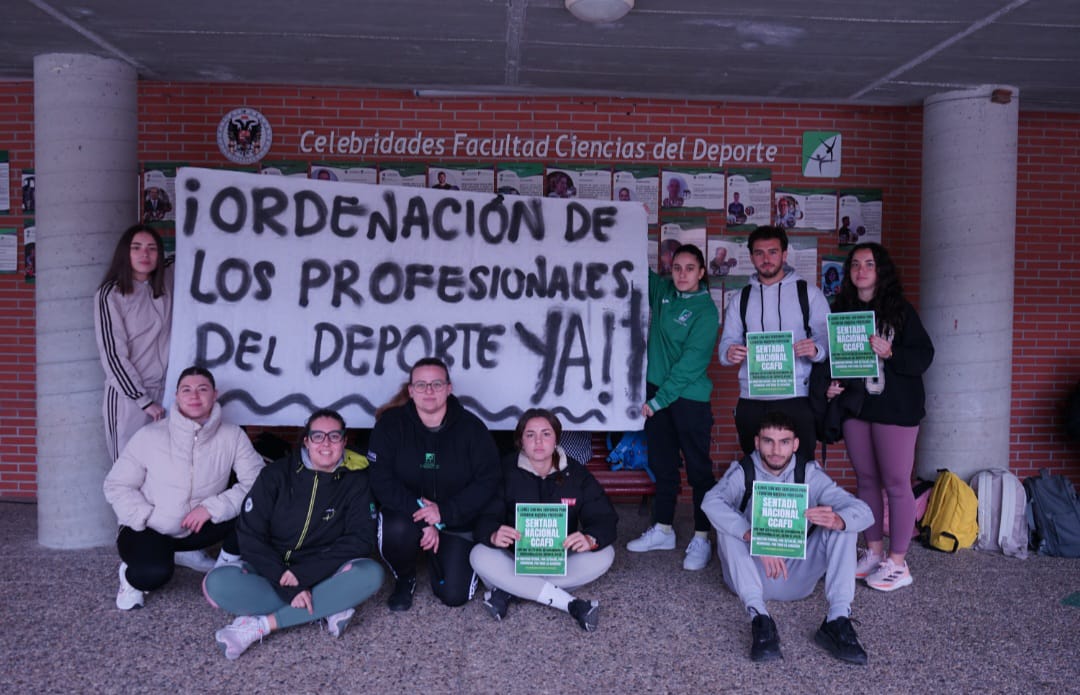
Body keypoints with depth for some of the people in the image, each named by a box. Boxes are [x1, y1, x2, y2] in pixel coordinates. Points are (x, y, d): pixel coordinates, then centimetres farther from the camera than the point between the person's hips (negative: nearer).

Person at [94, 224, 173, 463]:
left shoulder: (166, 281, 5)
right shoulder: (110, 295, -8)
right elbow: (113, 354, -10)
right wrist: (143, 400, -11)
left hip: (164, 390, 4)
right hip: (127, 396, -4)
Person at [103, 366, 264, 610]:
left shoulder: (233, 436, -10)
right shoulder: (150, 436, -12)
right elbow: (116, 485, -6)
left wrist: (212, 507, -27)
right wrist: (147, 517, -20)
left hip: (198, 528, 3)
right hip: (149, 531, -2)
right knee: (154, 573, -34)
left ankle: (227, 565, 5)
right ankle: (132, 574, 5)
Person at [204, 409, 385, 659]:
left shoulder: (355, 481, -2)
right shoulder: (276, 474, -3)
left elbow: (361, 538, -10)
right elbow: (249, 535, -9)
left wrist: (304, 574, -21)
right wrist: (288, 586, -21)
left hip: (322, 577, 0)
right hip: (273, 572, 0)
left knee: (371, 573, -30)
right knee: (217, 584, -27)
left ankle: (261, 624, -26)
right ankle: (328, 608, -23)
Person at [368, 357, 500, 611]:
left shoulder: (471, 427, -8)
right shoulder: (390, 424, -8)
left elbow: (487, 482, -11)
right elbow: (382, 481, -15)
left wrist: (444, 513, -23)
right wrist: (421, 515, -27)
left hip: (456, 522, 0)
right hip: (406, 514, 0)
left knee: (454, 595, -10)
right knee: (398, 531, -35)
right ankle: (404, 578, 1)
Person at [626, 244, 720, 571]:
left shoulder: (705, 311, -12)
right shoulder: (663, 291, 6)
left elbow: (689, 365, -16)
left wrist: (659, 400, -15)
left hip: (689, 398, -6)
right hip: (656, 390, 6)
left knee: (698, 469, 1)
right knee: (662, 464, 15)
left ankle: (701, 538, 10)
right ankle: (662, 530, 27)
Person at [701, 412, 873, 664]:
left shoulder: (810, 473, -5)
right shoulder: (742, 472, -11)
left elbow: (863, 512, -15)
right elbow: (711, 502, -32)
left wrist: (837, 520, -39)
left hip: (797, 577, 2)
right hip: (752, 575, -1)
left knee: (846, 522, -16)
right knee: (728, 524, -27)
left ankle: (837, 620, -27)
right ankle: (759, 618, -36)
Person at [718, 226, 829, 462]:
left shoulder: (808, 293, 6)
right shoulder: (740, 300, 14)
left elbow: (826, 336, 0)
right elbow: (728, 342, 9)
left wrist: (816, 350, -23)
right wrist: (730, 353, -16)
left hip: (797, 399, -3)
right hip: (751, 401, 3)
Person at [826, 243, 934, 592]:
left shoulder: (900, 310, -4)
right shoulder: (841, 310, 8)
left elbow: (924, 355, -8)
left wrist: (889, 353, -23)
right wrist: (829, 384, -2)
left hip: (895, 407, -5)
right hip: (855, 405, 5)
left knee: (896, 482, -2)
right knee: (865, 479, 11)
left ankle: (897, 563, 9)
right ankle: (874, 552, 24)